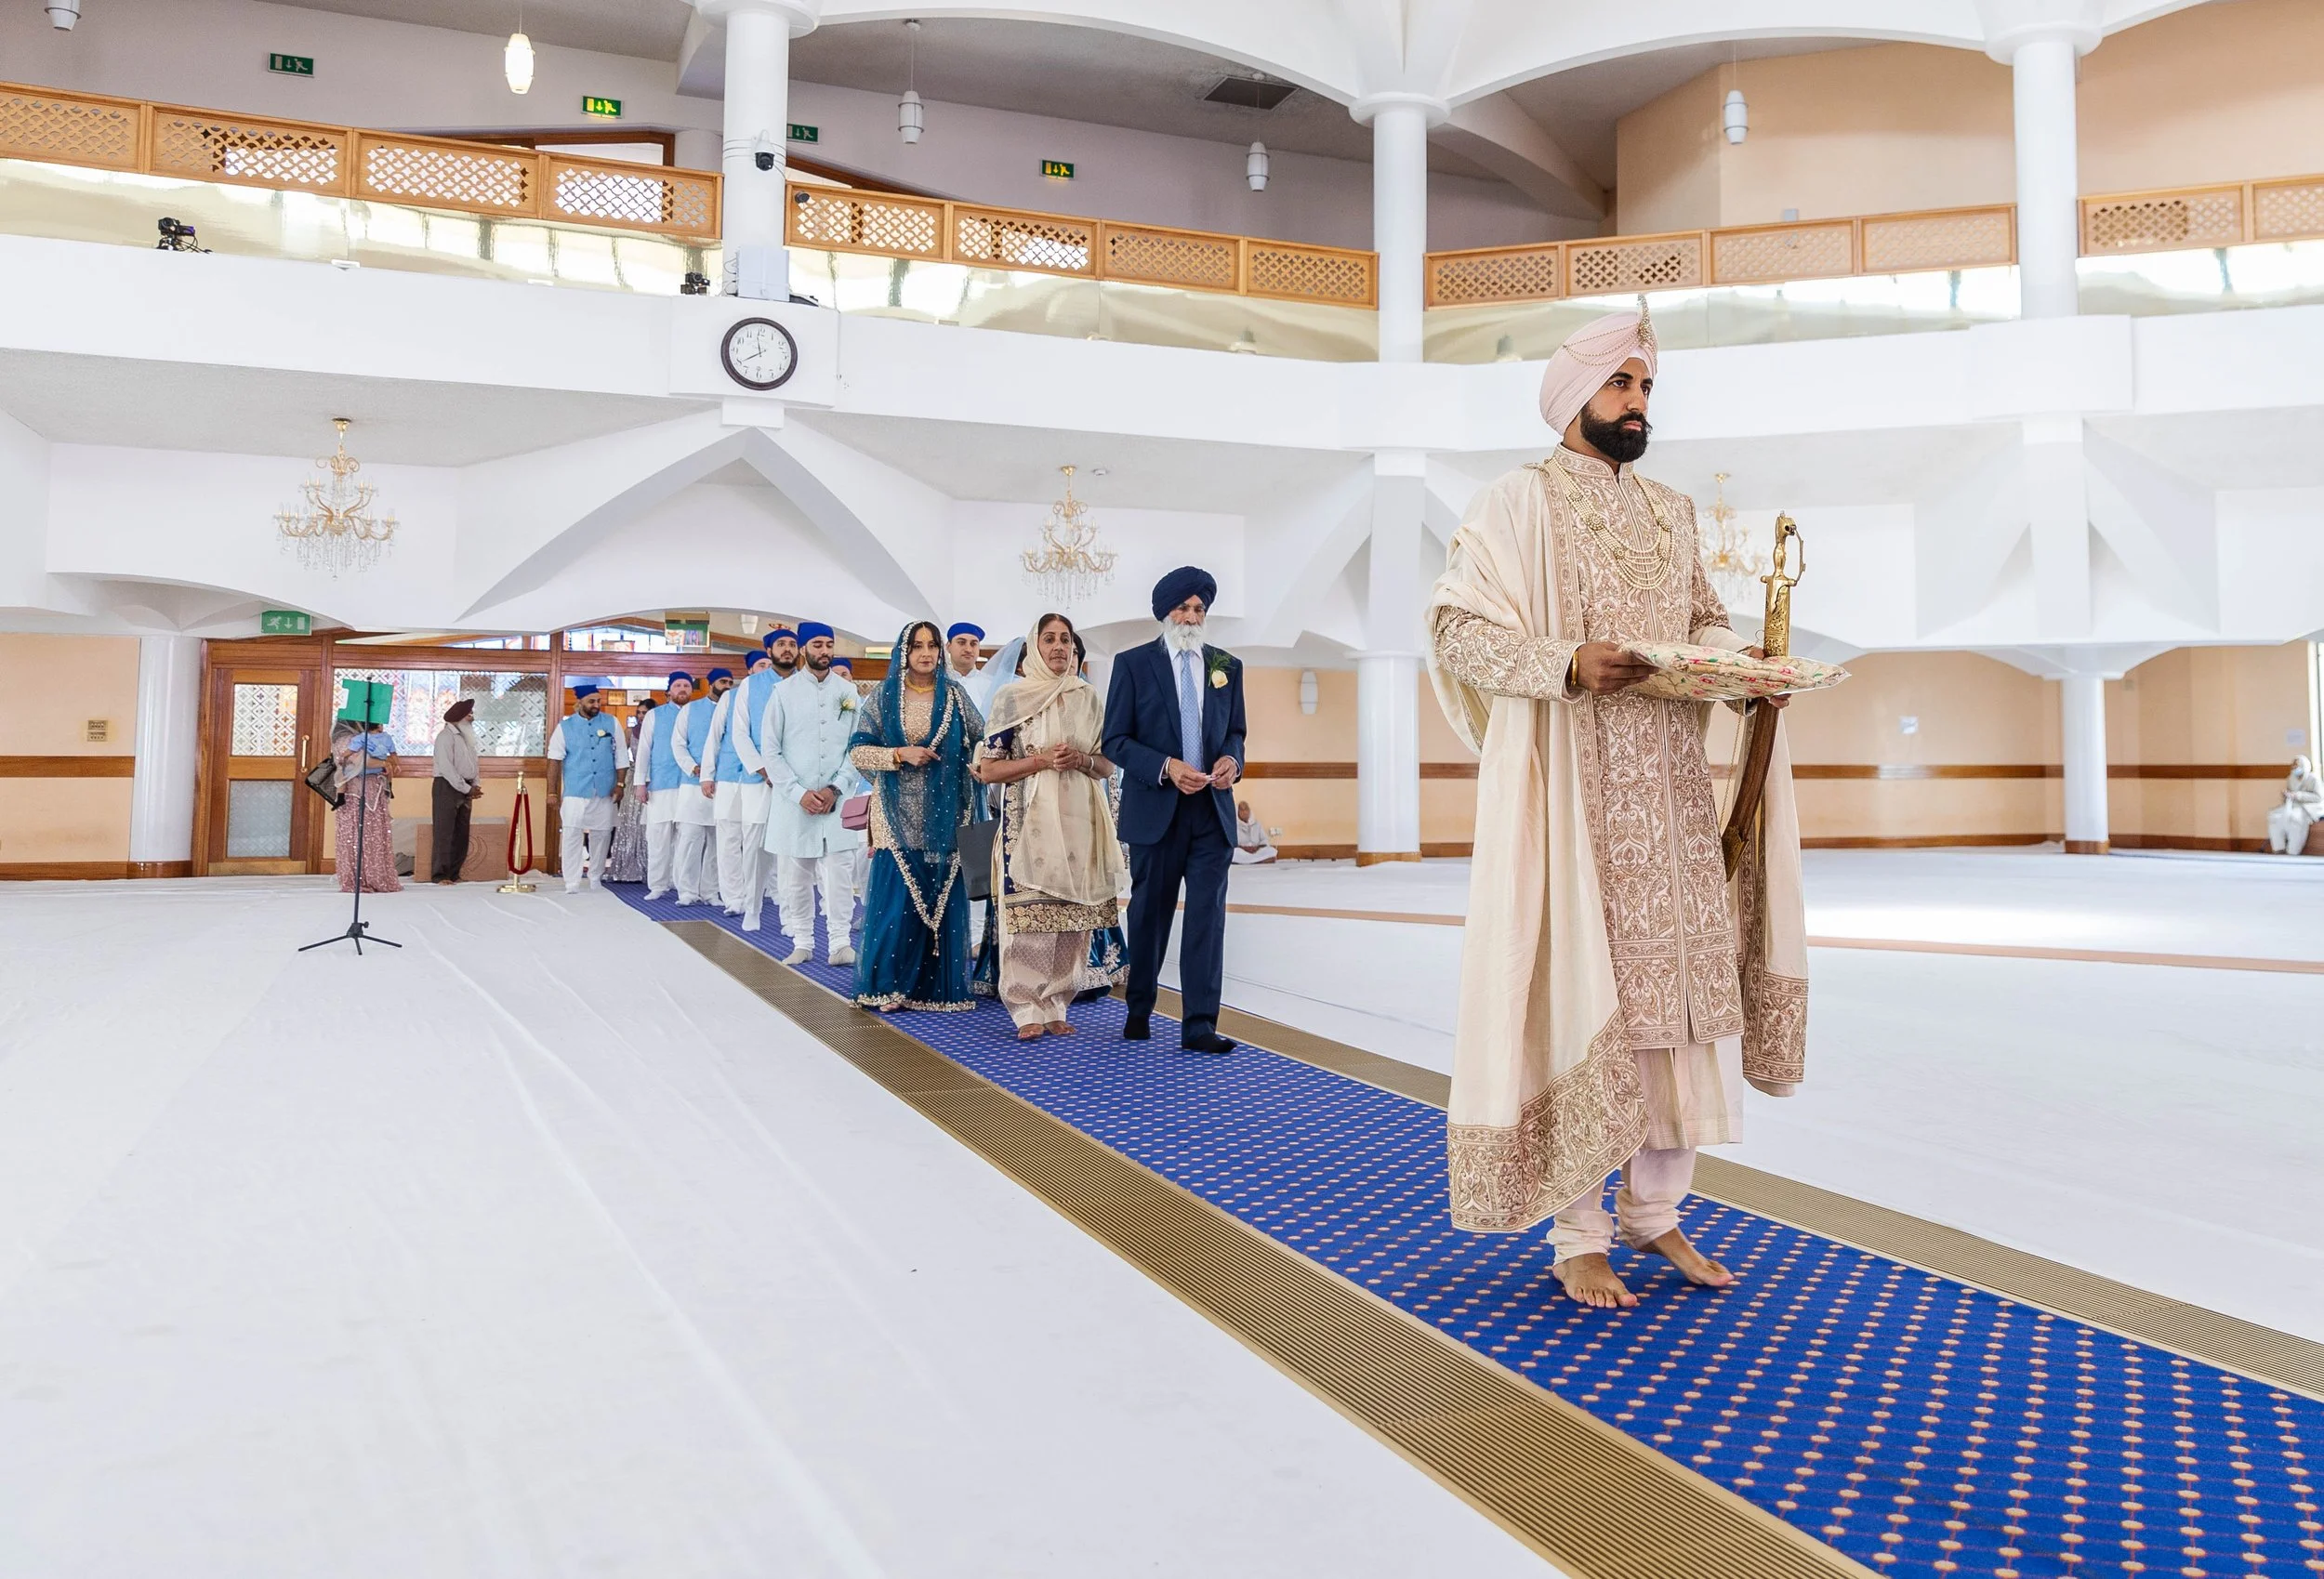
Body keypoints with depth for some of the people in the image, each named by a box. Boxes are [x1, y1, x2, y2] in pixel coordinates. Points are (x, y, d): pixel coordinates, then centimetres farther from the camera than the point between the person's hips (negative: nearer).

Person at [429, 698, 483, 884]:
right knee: (444, 833, -6)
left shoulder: (467, 736, 17)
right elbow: (447, 768, -15)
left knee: (461, 834, 8)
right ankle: (439, 874, -4)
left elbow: (474, 764, 18)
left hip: (465, 789, 8)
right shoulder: (446, 736, -8)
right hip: (447, 787, -8)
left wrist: (476, 786, 1)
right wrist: (467, 789, -14)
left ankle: (454, 873, 14)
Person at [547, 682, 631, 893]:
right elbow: (555, 759, 1)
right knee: (572, 836, -8)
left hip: (604, 792, 2)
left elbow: (621, 756, 8)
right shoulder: (565, 726, 3)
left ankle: (596, 880, 24)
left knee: (601, 836, 9)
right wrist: (553, 791, -3)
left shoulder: (612, 723, 6)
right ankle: (572, 884, -5)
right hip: (575, 792, -2)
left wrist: (620, 784, 1)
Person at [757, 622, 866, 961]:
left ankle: (839, 943, 1)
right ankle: (802, 942, 14)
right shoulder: (783, 692, 2)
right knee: (794, 876, 4)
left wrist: (834, 788, -8)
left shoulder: (848, 691, 6)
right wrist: (800, 793, -9)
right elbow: (771, 750, 0)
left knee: (840, 873, -3)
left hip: (837, 800, 1)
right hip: (794, 801, 0)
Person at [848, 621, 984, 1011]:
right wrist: (900, 754, -14)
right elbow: (857, 751, -1)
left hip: (944, 816, 2)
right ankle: (888, 985, 5)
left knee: (943, 898, 2)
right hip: (899, 816, -2)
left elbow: (979, 742, 8)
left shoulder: (955, 694, 8)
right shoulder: (883, 697, 3)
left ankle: (940, 986, 11)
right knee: (897, 900, -6)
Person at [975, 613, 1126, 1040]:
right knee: (1030, 916, -8)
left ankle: (1055, 1006, 13)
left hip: (1080, 821, 4)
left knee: (1075, 917, 2)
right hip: (1031, 822, -3)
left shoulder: (1088, 698, 12)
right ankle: (1028, 1011, 2)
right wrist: (1042, 761, -13)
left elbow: (1108, 766, 14)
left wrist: (1081, 760, -7)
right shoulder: (1012, 696, 2)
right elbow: (988, 769, -1)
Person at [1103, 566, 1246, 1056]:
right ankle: (1139, 1012, 28)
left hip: (1212, 811, 2)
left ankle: (1200, 1025, -4)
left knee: (1208, 915, -5)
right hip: (1155, 810, -2)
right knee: (1149, 914, 10)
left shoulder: (1227, 666, 11)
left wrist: (1232, 759, -6)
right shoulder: (1133, 663, 0)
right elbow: (1115, 740, -4)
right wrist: (1166, 767, -18)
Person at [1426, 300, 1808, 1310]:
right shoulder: (1520, 502, -2)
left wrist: (1738, 657, 1)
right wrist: (1568, 662, -24)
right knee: (1580, 994, -4)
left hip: (1669, 794, 6)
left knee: (1678, 984, 7)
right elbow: (1456, 625, -11)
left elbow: (1702, 618, 23)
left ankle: (1654, 1207, 22)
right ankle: (1578, 1236, 8)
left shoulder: (1670, 514, 18)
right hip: (1572, 799, -6)